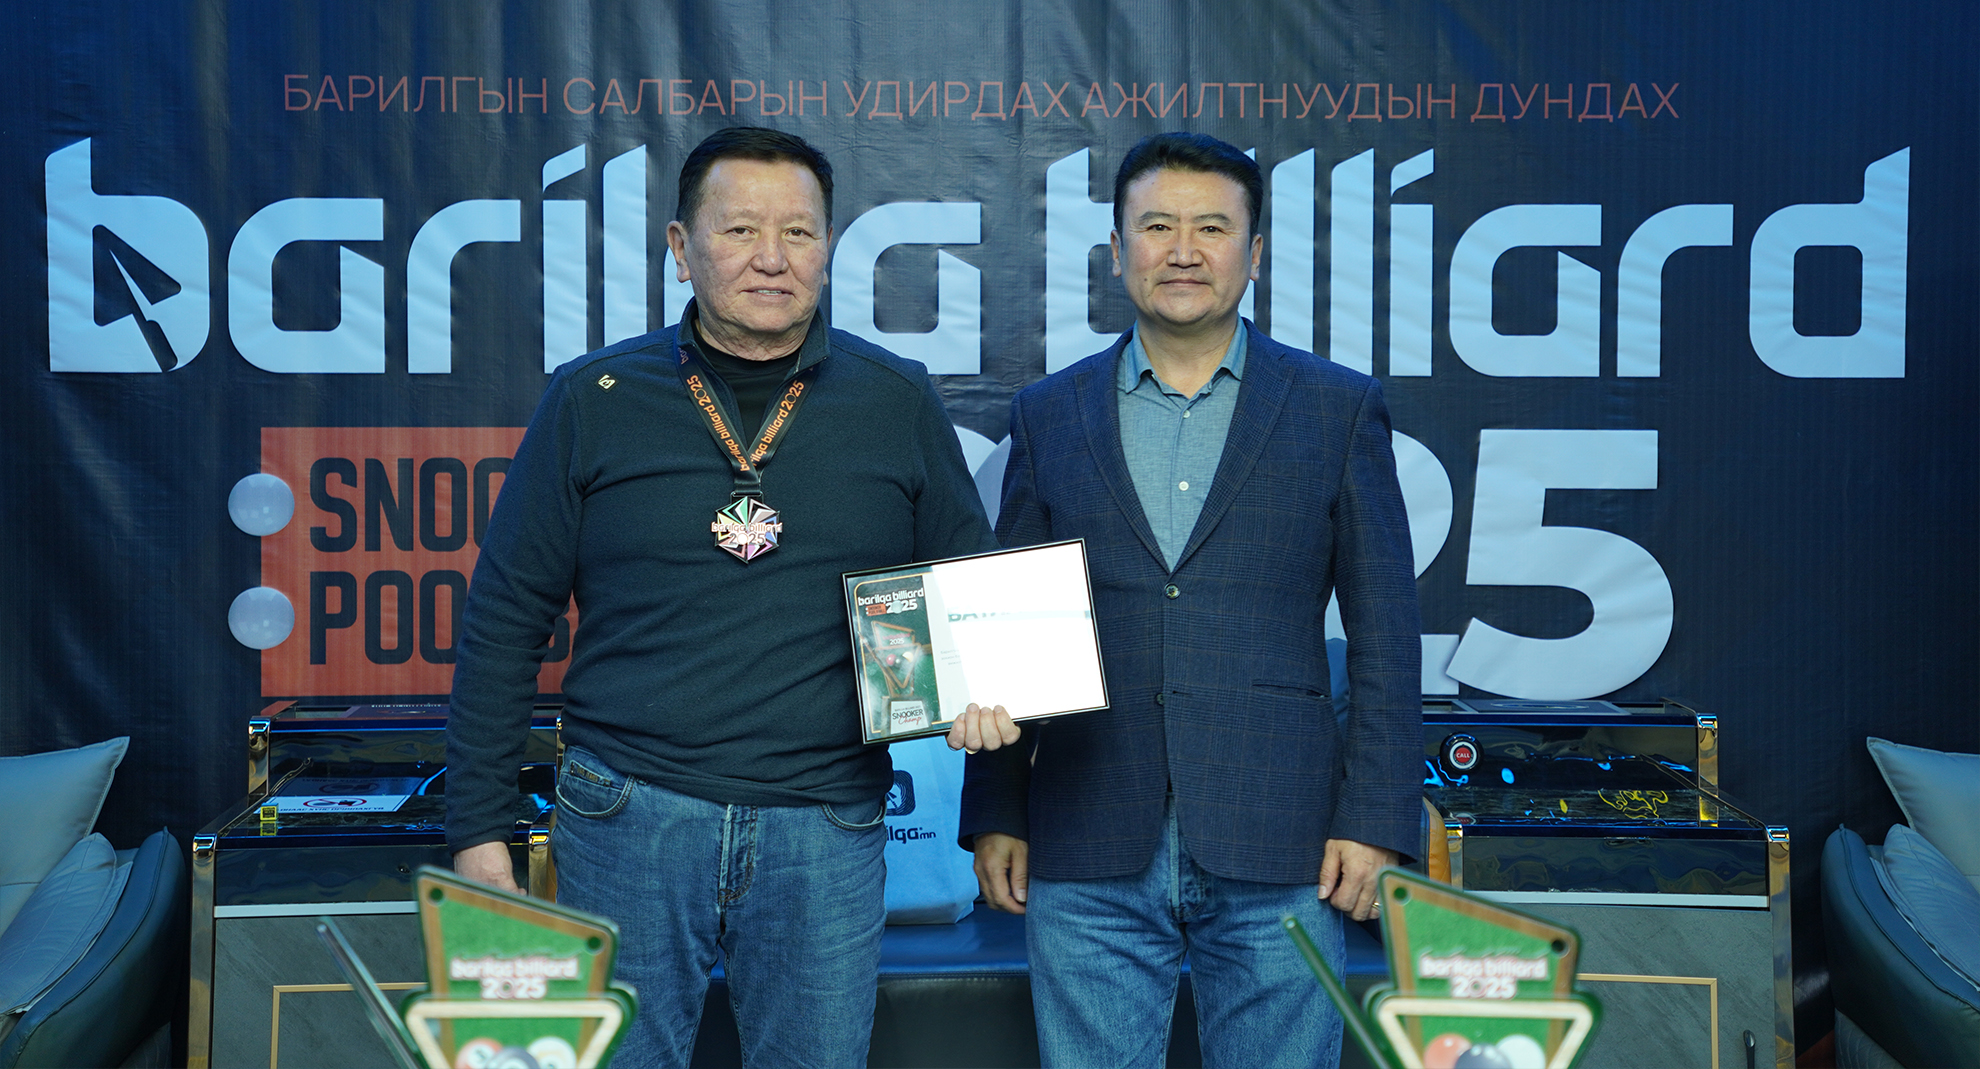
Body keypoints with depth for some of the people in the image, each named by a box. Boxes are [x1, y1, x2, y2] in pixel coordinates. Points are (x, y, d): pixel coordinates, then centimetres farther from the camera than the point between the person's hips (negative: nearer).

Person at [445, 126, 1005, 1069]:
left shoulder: (898, 403, 5)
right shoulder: (592, 400, 2)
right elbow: (505, 621, 4)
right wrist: (479, 832, 1)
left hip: (827, 831, 1)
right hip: (630, 815, 0)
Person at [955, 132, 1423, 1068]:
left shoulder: (1339, 408, 5)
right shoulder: (1048, 414, 9)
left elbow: (1384, 629, 3)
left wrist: (1374, 820, -4)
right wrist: (994, 814, 6)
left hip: (1276, 852, -1)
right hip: (1088, 858, 2)